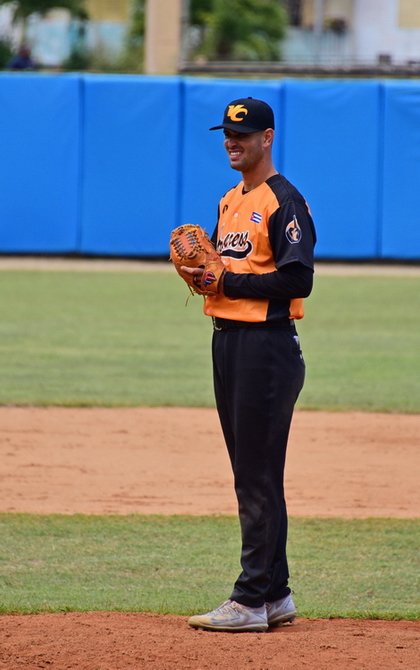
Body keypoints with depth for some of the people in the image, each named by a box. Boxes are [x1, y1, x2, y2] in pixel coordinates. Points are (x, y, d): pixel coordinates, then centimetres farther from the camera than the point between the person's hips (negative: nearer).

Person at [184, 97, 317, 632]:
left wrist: (225, 281, -17)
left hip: (267, 343, -10)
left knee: (259, 477, -8)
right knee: (248, 474, 11)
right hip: (226, 341, 10)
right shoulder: (229, 201, 18)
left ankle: (252, 600, -8)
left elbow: (297, 279, -18)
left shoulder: (283, 201, -11)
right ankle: (275, 594, 17)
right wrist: (198, 266, 2)